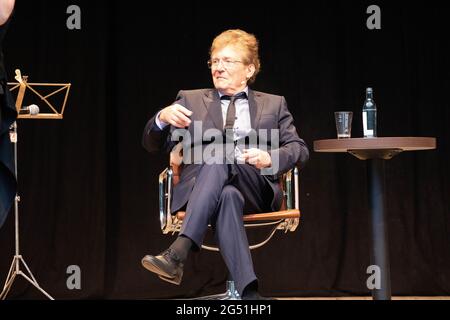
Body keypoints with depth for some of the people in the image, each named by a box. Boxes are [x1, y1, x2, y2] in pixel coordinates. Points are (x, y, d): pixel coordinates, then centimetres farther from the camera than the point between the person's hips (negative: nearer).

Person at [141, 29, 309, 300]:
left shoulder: (273, 104, 24)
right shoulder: (191, 100, 23)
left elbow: (300, 150, 15)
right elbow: (153, 146, 16)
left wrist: (270, 158, -8)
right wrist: (162, 118, -8)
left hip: (256, 188, 0)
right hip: (201, 190, 0)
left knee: (217, 155, -36)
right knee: (228, 196, -40)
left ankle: (178, 253, -51)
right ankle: (249, 293, -53)